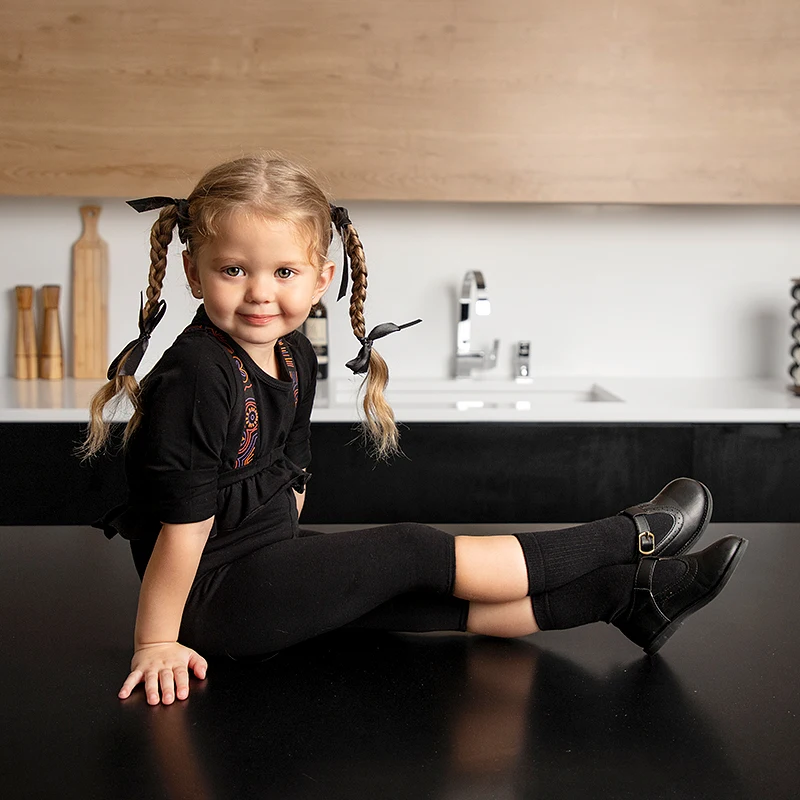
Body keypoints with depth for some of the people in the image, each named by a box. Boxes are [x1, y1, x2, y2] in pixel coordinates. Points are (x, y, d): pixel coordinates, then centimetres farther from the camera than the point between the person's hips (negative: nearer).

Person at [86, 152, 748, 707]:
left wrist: (288, 559, 15)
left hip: (270, 563, 8)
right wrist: (157, 643, -18)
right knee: (410, 552, -10)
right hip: (214, 602, -8)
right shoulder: (198, 378, -24)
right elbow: (185, 524, -22)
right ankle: (630, 538, -1)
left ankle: (628, 595, 5)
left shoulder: (295, 356, 4)